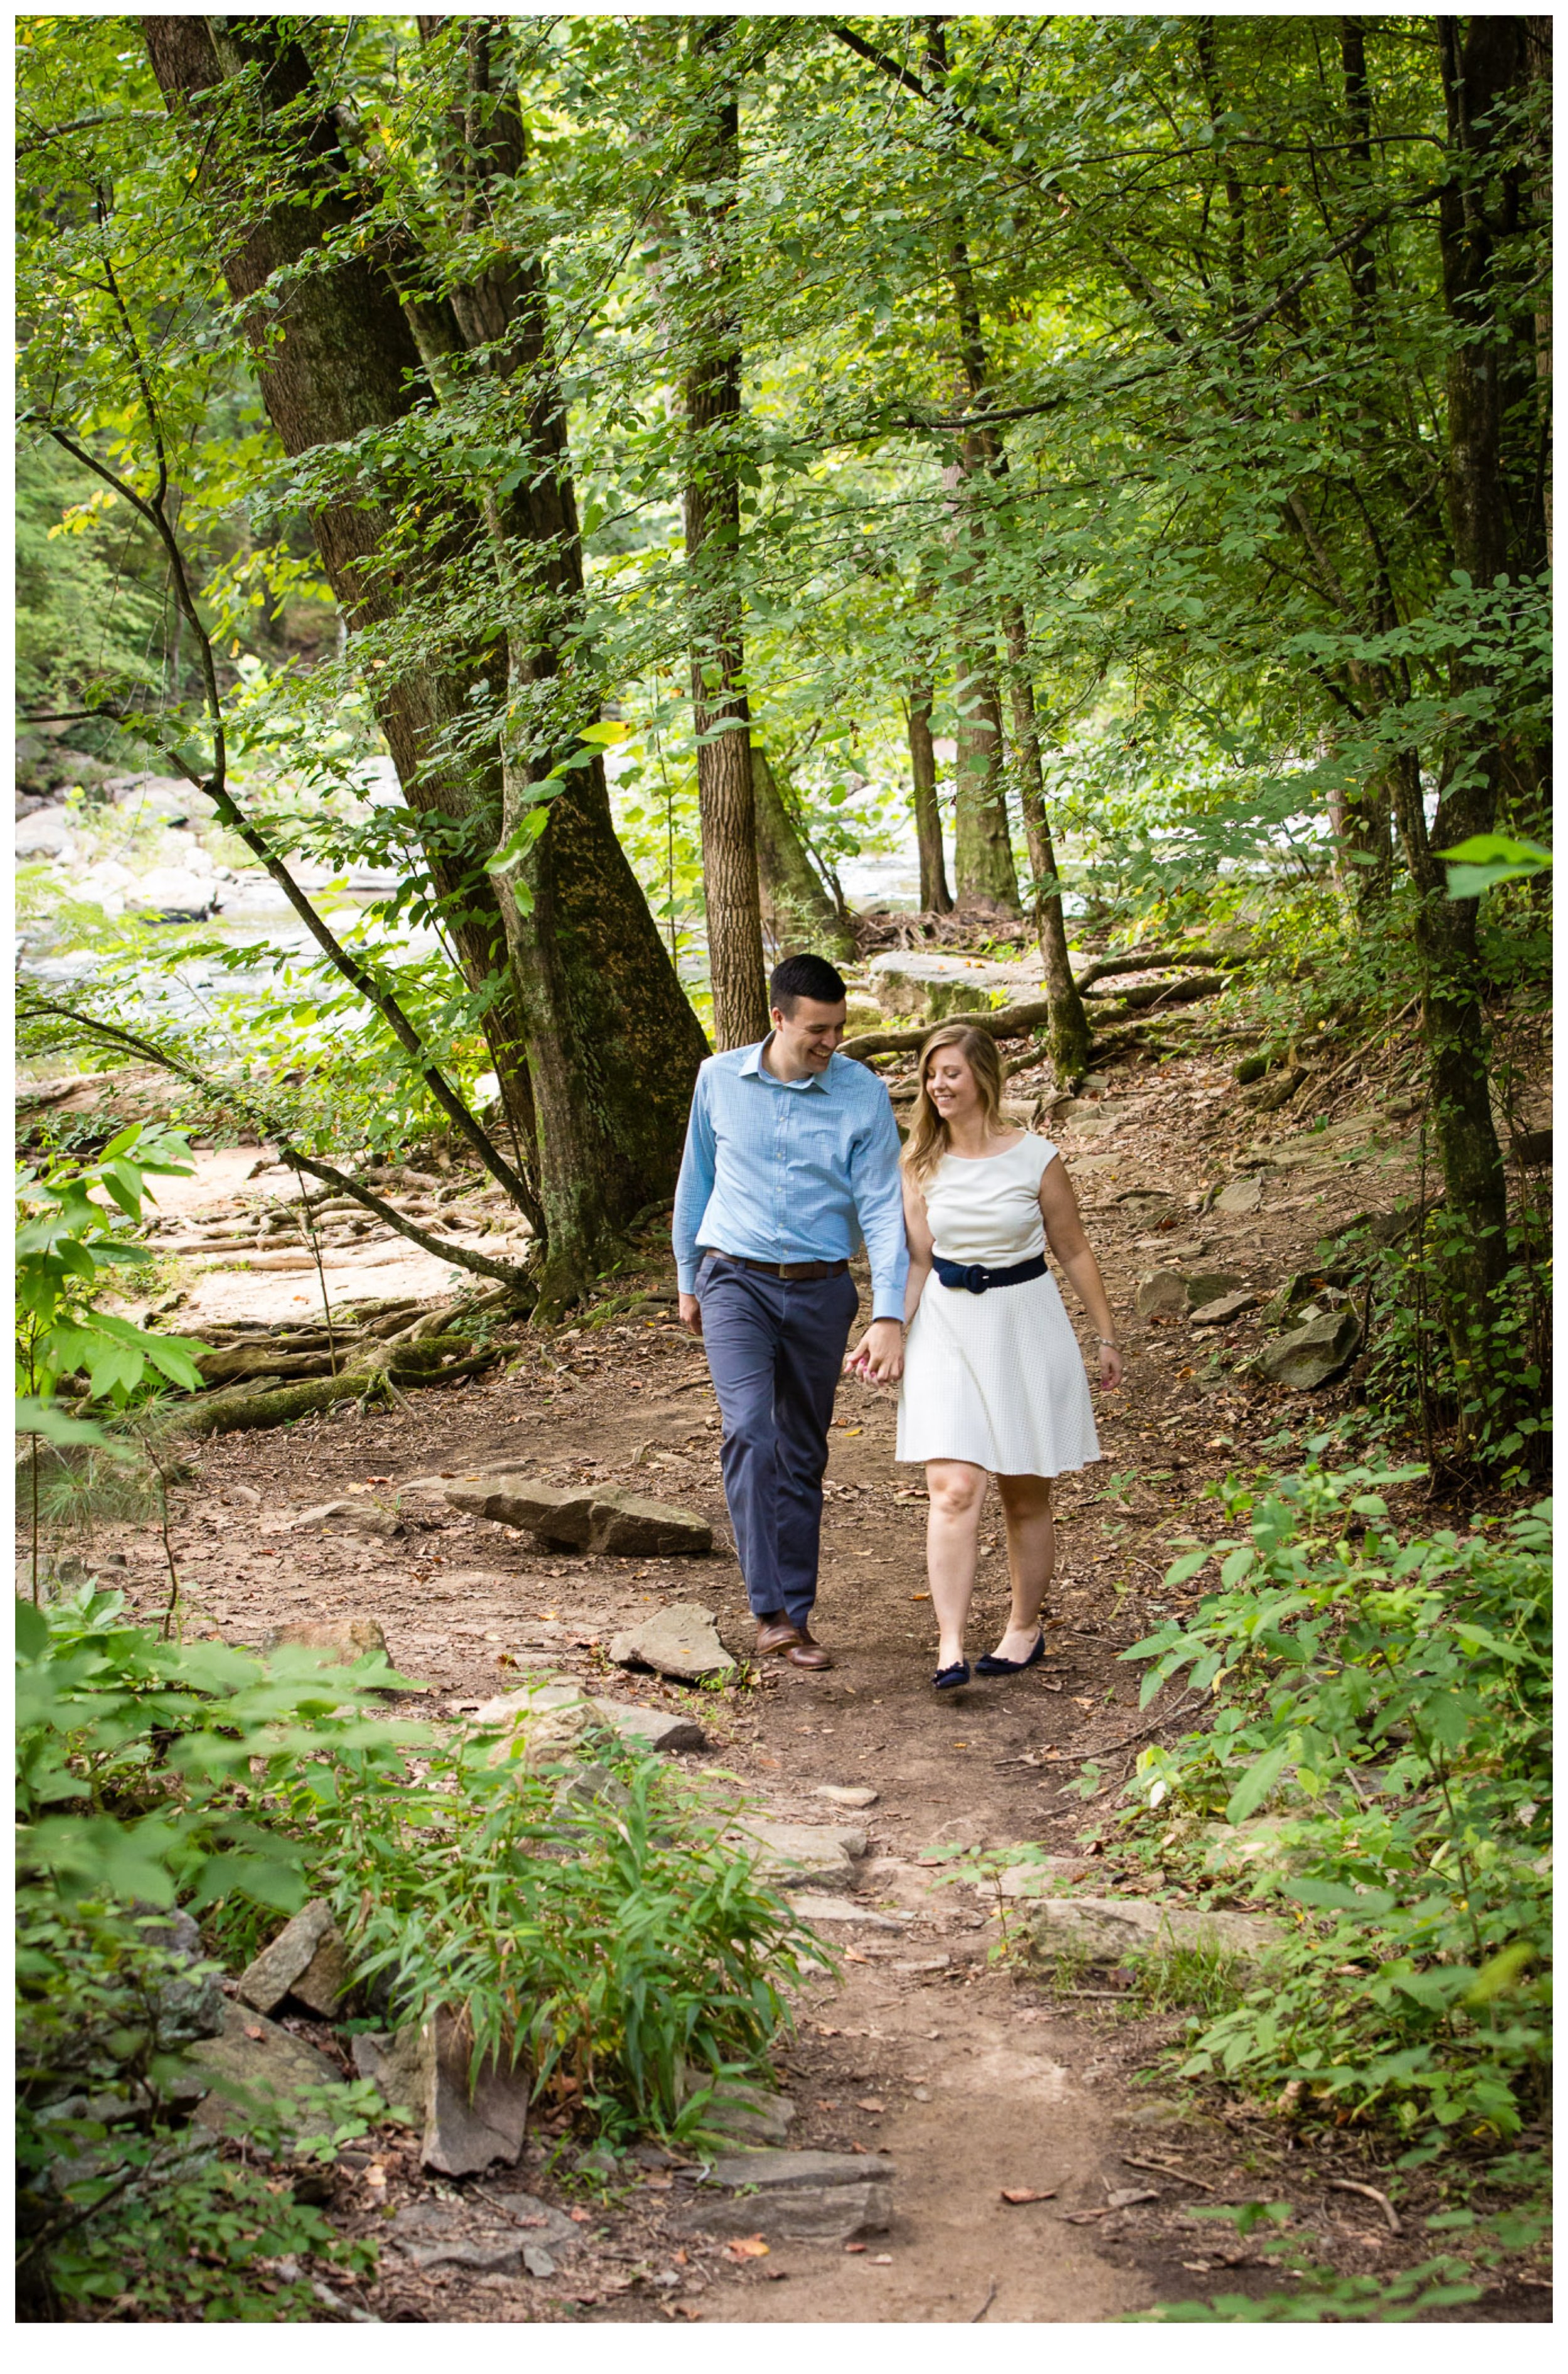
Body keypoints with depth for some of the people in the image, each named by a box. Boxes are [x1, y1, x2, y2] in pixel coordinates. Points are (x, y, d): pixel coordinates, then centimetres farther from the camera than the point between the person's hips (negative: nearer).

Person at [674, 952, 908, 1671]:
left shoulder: (863, 1095, -6)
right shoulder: (719, 1079, -1)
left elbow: (883, 1207, -10)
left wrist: (889, 1317, -19)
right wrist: (688, 1281, 17)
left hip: (820, 1290, 1)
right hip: (736, 1282, 0)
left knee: (803, 1455, 9)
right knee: (749, 1431, -19)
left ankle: (796, 1613, 19)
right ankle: (770, 1610, -20)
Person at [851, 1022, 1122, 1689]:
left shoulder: (1035, 1159, -5)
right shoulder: (922, 1165, 3)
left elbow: (1073, 1250, 4)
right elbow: (918, 1261, 8)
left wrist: (1107, 1337, 9)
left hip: (1023, 1327, -1)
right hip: (948, 1331, 1)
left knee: (1025, 1494, 9)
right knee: (952, 1490, -11)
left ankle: (1025, 1628, 26)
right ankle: (951, 1646, -14)